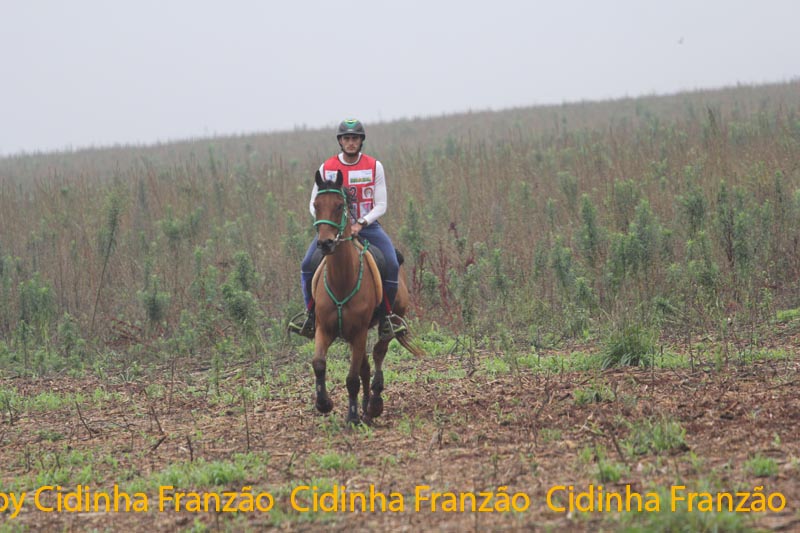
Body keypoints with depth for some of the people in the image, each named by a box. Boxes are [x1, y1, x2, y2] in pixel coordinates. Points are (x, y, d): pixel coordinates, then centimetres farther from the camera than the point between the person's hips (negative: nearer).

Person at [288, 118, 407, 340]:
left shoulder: (374, 166, -3)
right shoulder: (326, 168, 0)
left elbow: (380, 205, -4)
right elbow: (314, 205, 3)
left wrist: (361, 223, -19)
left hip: (367, 225, -1)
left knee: (391, 265, -23)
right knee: (307, 265, -20)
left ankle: (386, 315, -4)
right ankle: (311, 313, -1)